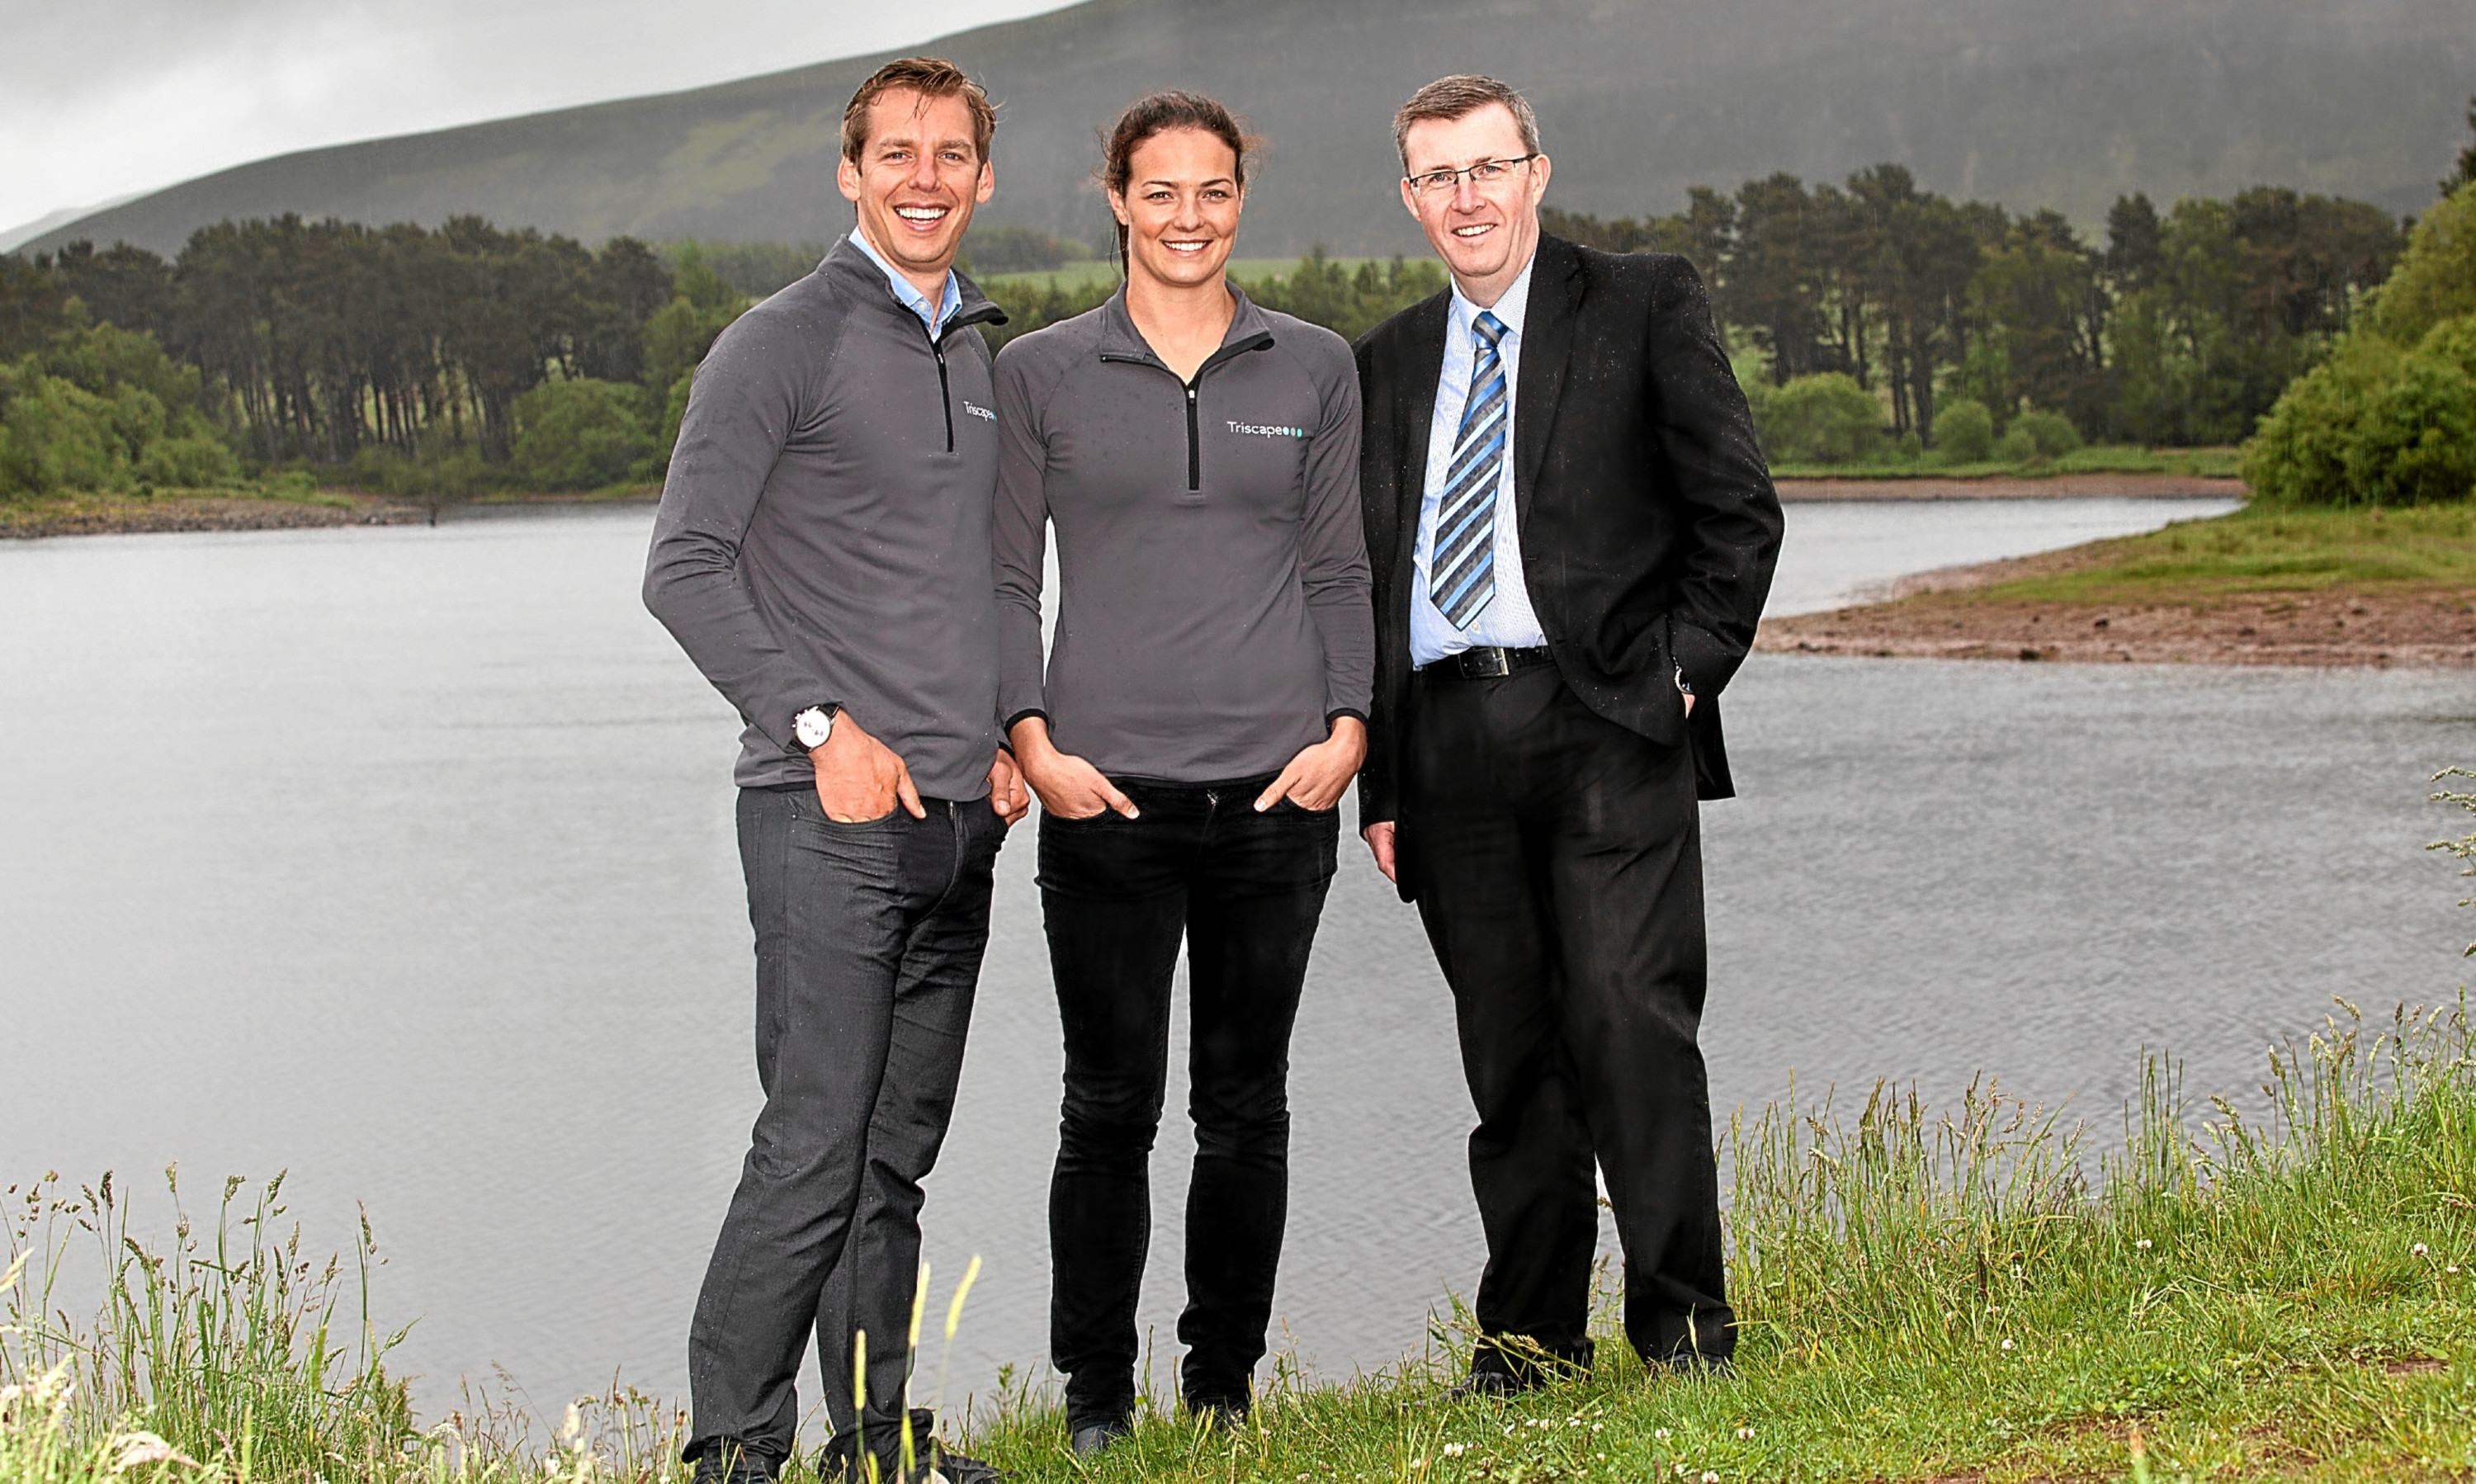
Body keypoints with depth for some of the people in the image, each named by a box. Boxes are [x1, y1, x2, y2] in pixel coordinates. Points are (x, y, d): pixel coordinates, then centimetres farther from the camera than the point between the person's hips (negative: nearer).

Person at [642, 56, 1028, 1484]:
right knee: (817, 1140, -10)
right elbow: (687, 565, -10)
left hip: (960, 818, 7)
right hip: (830, 813, -7)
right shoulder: (780, 345, -5)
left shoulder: (985, 357, 17)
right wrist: (820, 723, -17)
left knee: (900, 1150, 11)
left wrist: (1007, 735, 11)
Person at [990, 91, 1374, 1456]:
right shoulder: (1038, 373, 5)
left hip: (1274, 789, 2)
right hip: (1109, 793, -1)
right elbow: (1005, 581, 6)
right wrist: (1034, 744, -6)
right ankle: (1095, 1396, 13)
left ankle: (1224, 1387, 19)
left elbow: (1337, 571, 12)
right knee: (1111, 1102, 1)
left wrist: (1347, 728, -1)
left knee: (1245, 1104, 7)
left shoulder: (1316, 368, 10)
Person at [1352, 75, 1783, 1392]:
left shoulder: (1644, 307, 6)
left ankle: (1682, 1320, -4)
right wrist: (1377, 779, 11)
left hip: (1605, 723, -4)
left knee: (1630, 1016, -13)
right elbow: (1364, 577, 18)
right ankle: (1531, 1334, 14)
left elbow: (1737, 507, 4)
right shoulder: (1387, 364, 18)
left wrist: (1688, 670, -5)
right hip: (1446, 741, 4)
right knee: (1507, 1048, 6)